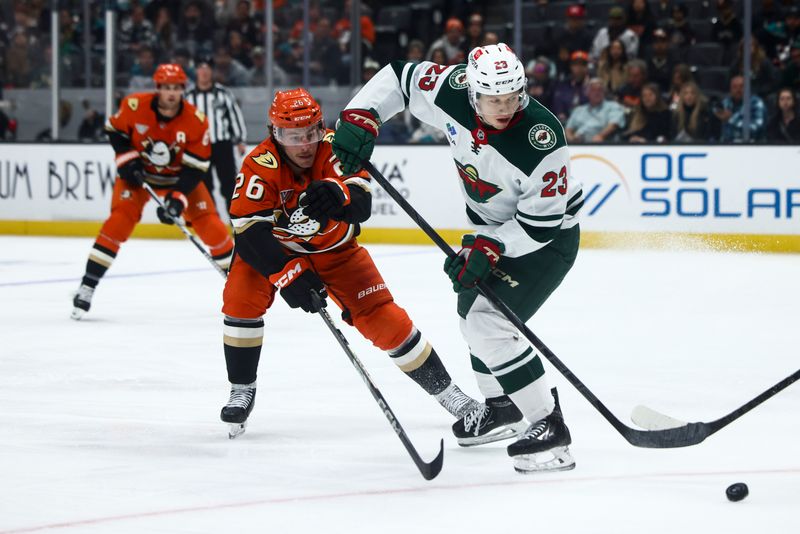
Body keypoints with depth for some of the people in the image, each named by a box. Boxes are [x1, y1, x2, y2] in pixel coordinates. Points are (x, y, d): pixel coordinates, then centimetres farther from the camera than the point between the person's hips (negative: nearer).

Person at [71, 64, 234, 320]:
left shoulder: (196, 121, -23)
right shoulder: (134, 106, -22)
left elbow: (195, 168, -20)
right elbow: (114, 129, -3)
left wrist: (177, 199, -31)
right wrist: (126, 159, -16)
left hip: (180, 176, 1)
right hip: (138, 173, -1)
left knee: (209, 224, -8)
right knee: (120, 219, -20)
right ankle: (87, 286, -18)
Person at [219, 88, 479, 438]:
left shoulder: (333, 150, -27)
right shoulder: (260, 166, -29)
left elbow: (362, 205, -40)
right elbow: (248, 231, -32)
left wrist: (340, 195, -64)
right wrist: (286, 272, -42)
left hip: (335, 248, 0)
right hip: (273, 245, 0)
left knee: (382, 318, -7)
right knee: (241, 298, -24)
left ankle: (443, 389, 6)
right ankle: (242, 391, -4)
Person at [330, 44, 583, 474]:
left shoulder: (542, 139, -36)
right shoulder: (453, 92, -21)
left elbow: (541, 223, -28)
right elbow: (399, 76, -4)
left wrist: (487, 249, -33)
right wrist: (360, 117, -16)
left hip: (547, 238, -8)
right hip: (494, 228, 8)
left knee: (489, 325, -21)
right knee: (472, 307, 24)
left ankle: (548, 427, -16)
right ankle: (502, 405, 45)